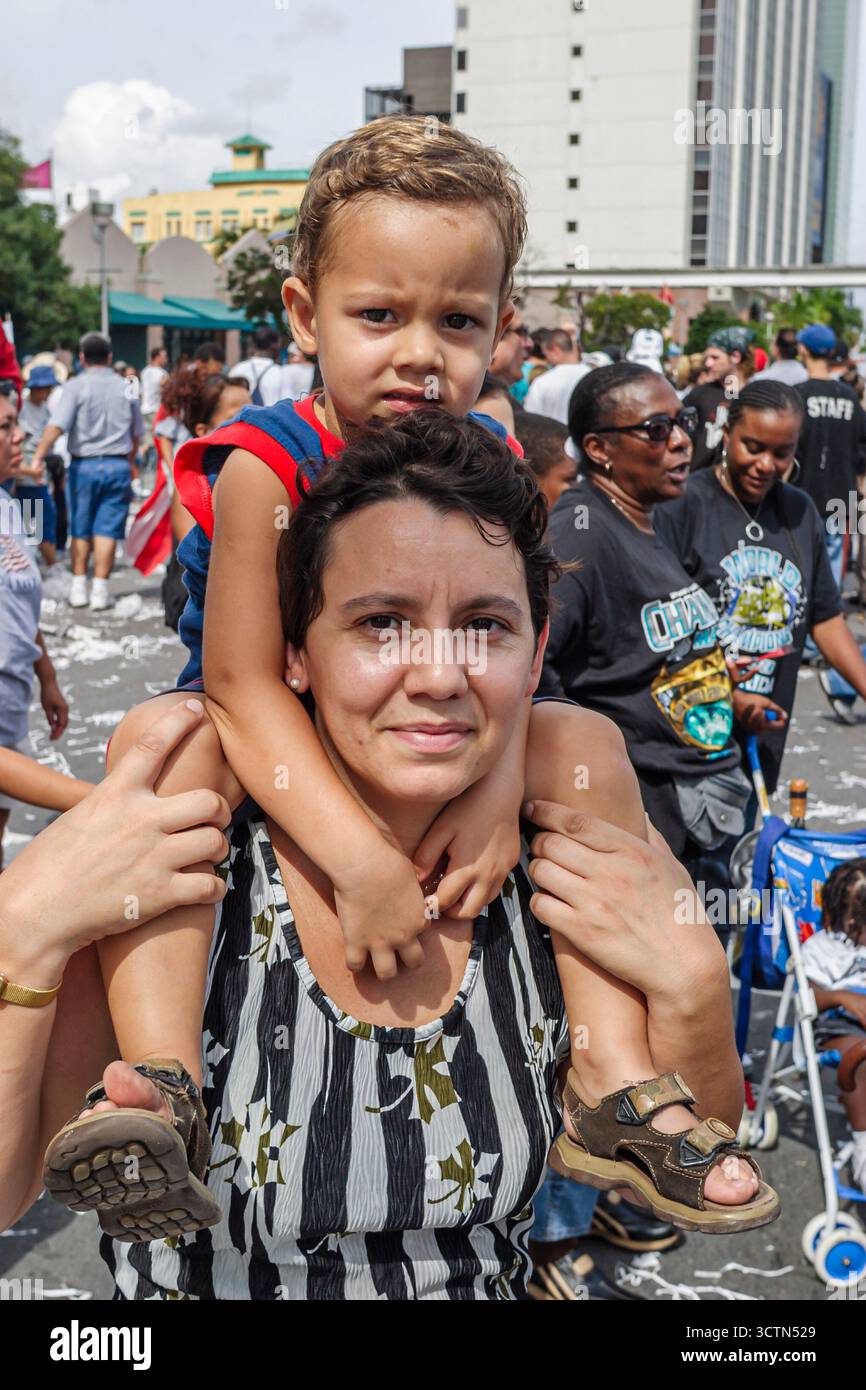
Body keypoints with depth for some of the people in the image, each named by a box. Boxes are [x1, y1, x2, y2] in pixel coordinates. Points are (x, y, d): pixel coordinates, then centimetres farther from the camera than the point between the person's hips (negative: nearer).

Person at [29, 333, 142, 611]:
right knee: (107, 528, 2)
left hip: (84, 465, -1)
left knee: (80, 529, 11)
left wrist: (38, 456, -18)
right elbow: (136, 434, 15)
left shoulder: (76, 385, -4)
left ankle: (78, 587, 12)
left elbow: (56, 425, -16)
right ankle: (100, 589, -1)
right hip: (118, 465, 1)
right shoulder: (126, 388, 8)